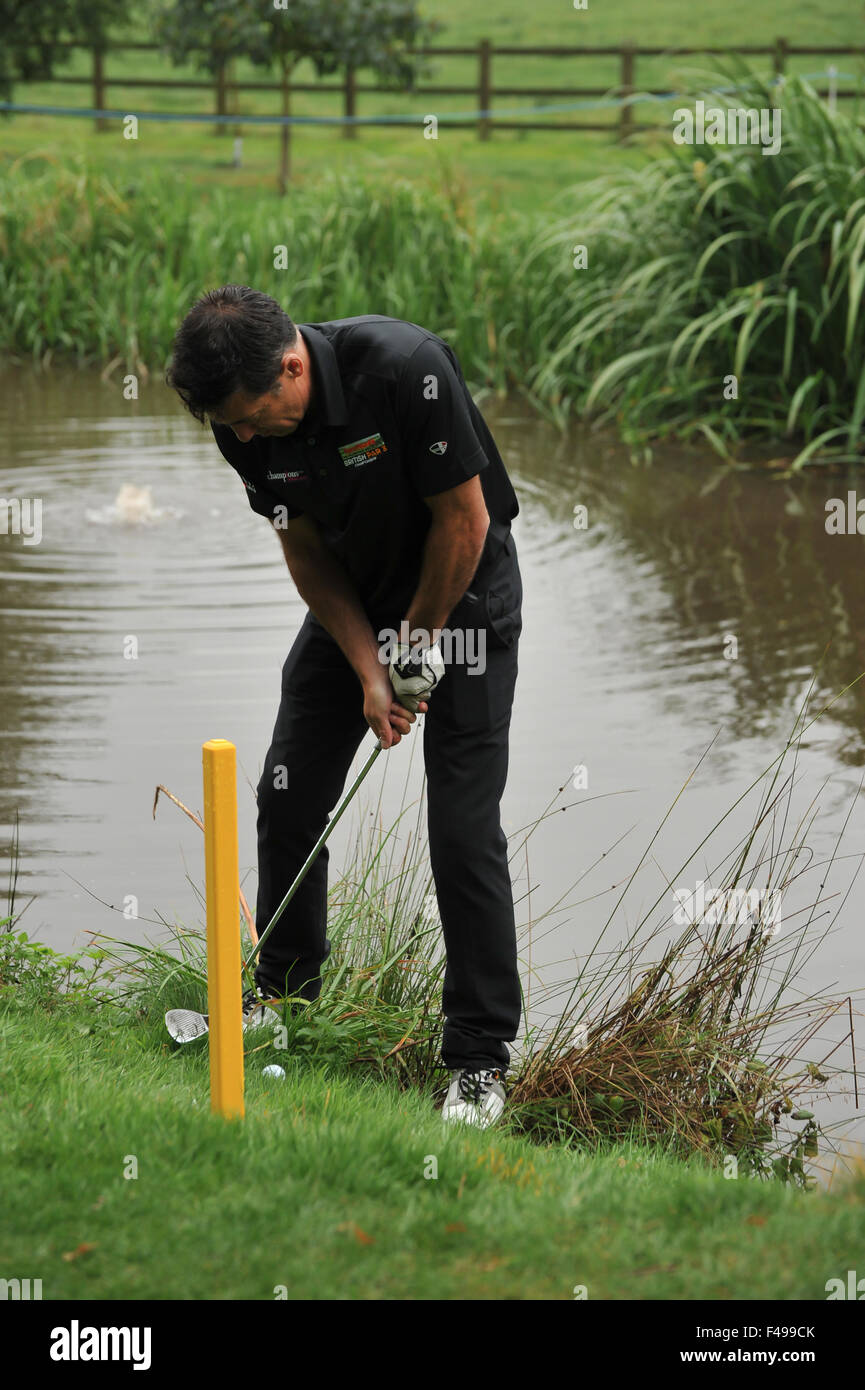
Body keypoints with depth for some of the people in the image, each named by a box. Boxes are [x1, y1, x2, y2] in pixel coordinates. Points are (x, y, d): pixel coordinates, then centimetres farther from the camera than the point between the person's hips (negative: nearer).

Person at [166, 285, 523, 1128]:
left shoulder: (405, 370, -34)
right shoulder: (243, 423, -16)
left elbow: (464, 519, -24)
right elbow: (307, 551, -5)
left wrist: (417, 644, -13)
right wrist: (369, 672, -13)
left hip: (460, 593, -5)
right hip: (350, 599, 5)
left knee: (464, 826, -11)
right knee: (288, 797, 4)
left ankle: (479, 1059, -4)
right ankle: (282, 998, 26)